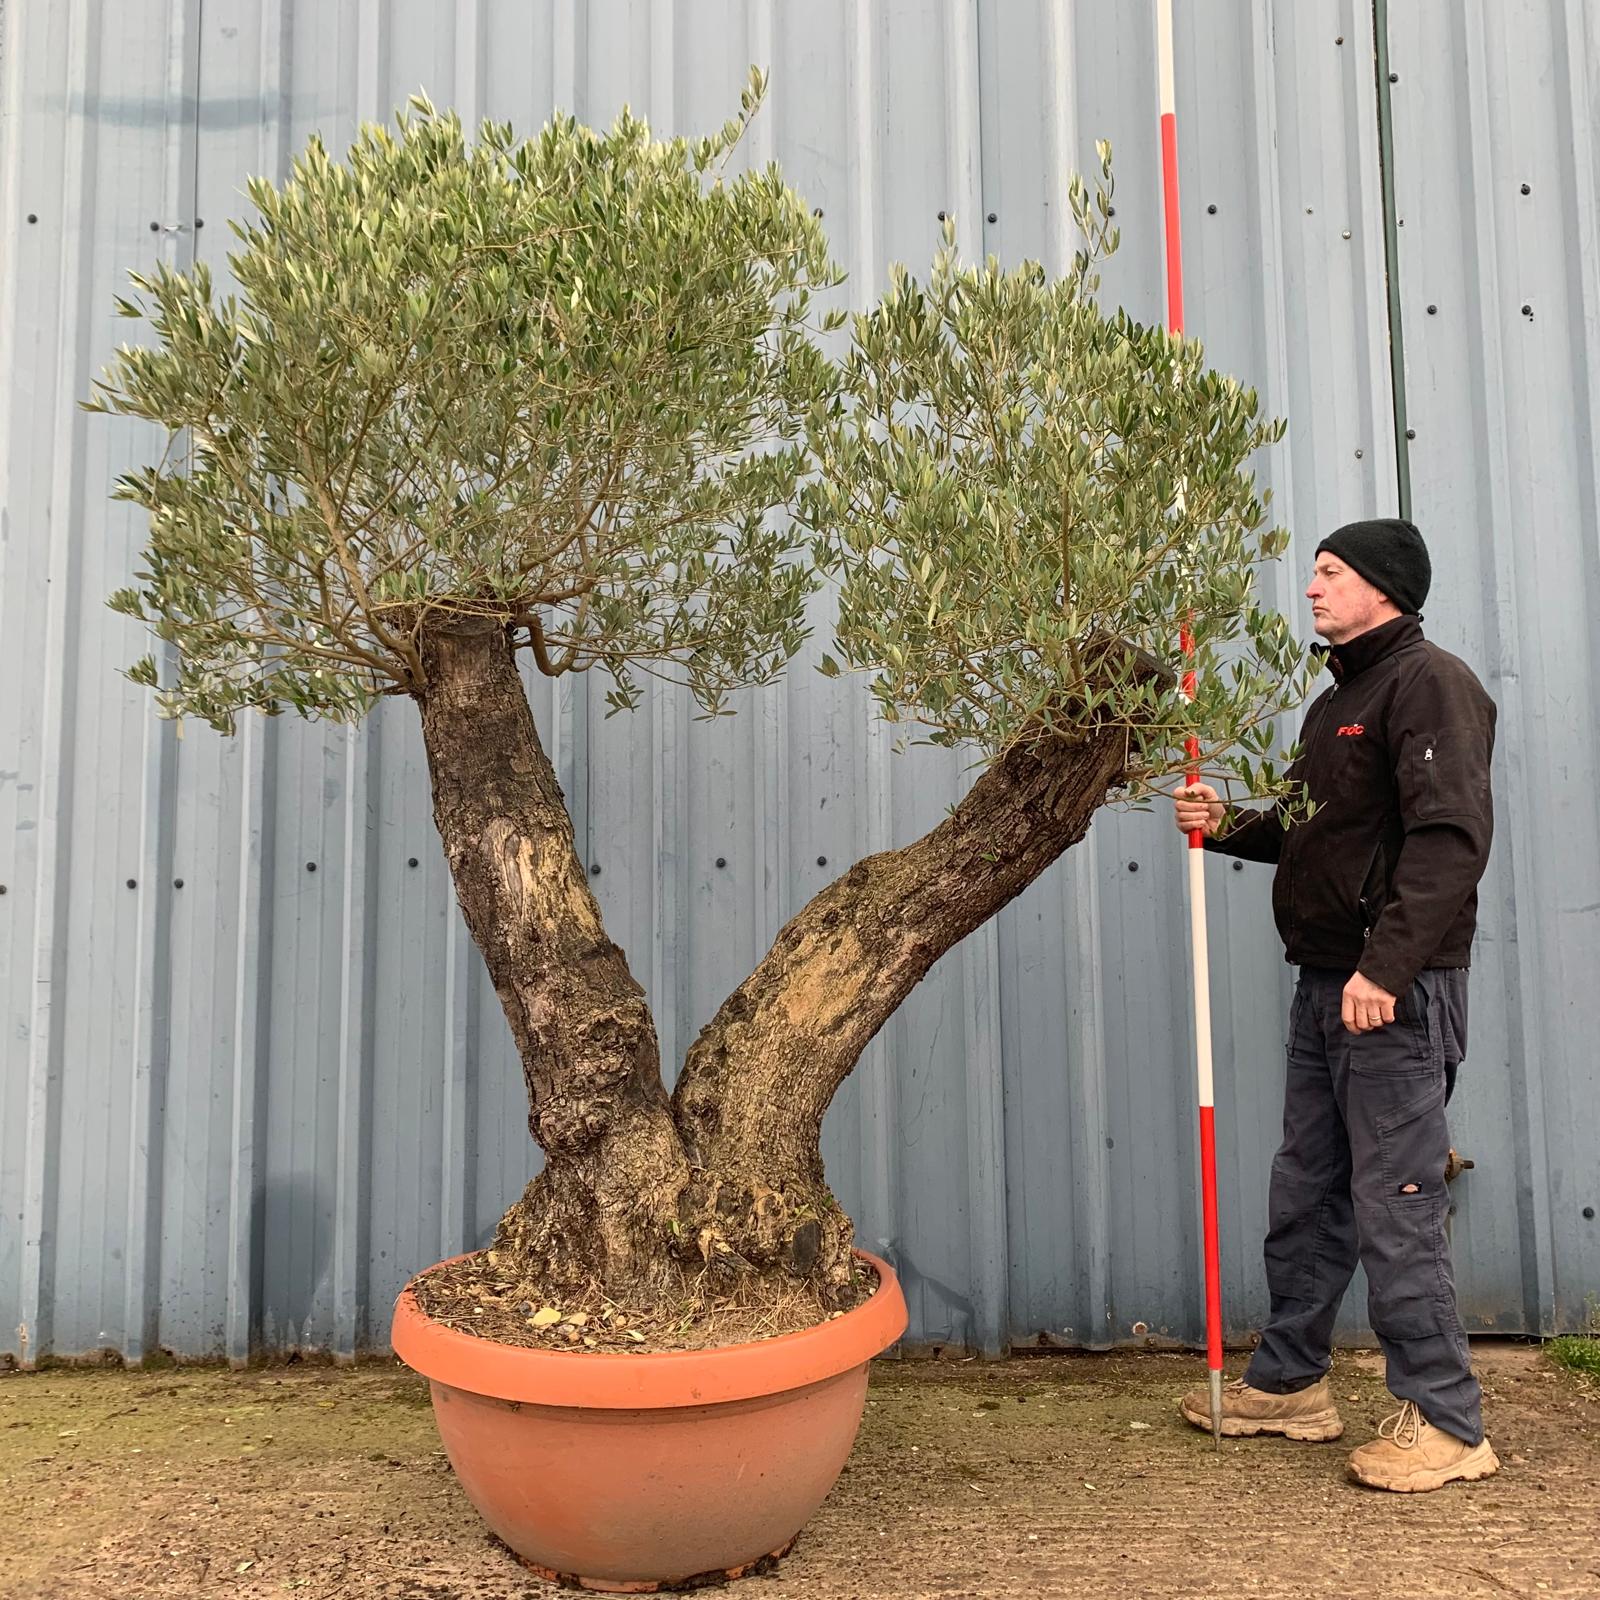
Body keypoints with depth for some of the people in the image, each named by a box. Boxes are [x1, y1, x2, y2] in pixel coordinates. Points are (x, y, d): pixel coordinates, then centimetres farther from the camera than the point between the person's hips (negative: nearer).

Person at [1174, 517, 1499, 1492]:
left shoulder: (1430, 682, -9)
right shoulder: (1337, 702, 20)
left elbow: (1452, 838, -21)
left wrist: (1386, 967, -27)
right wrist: (1229, 824, 7)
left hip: (1395, 992, -9)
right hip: (1327, 986, 9)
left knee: (1396, 1207, -3)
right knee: (1306, 1197, 15)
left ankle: (1445, 1422, 11)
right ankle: (1290, 1384, 28)